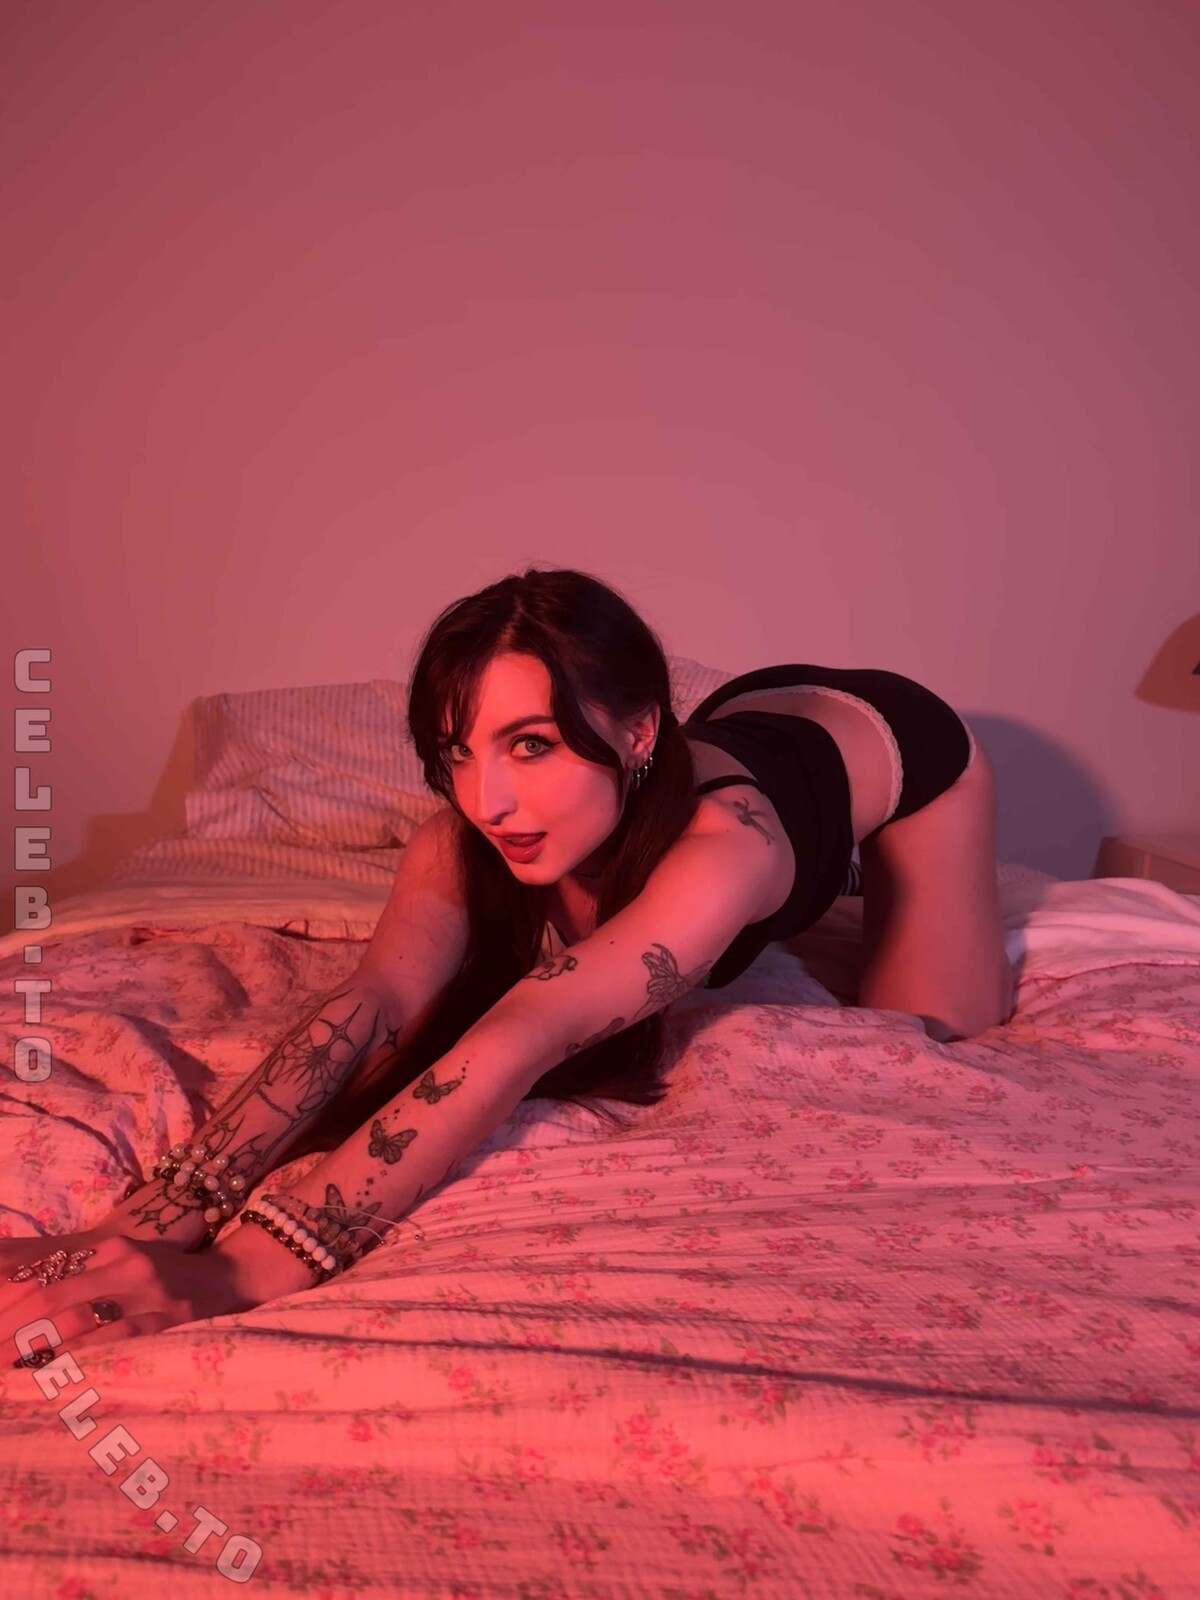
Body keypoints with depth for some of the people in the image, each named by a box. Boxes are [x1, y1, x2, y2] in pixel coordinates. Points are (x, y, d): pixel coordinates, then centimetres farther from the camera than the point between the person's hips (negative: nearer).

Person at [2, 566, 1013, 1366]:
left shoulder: (723, 838, -51)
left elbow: (525, 1039, -62)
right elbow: (375, 1003, -47)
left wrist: (243, 1270, -70)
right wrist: (160, 1217, -61)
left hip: (893, 737, -4)